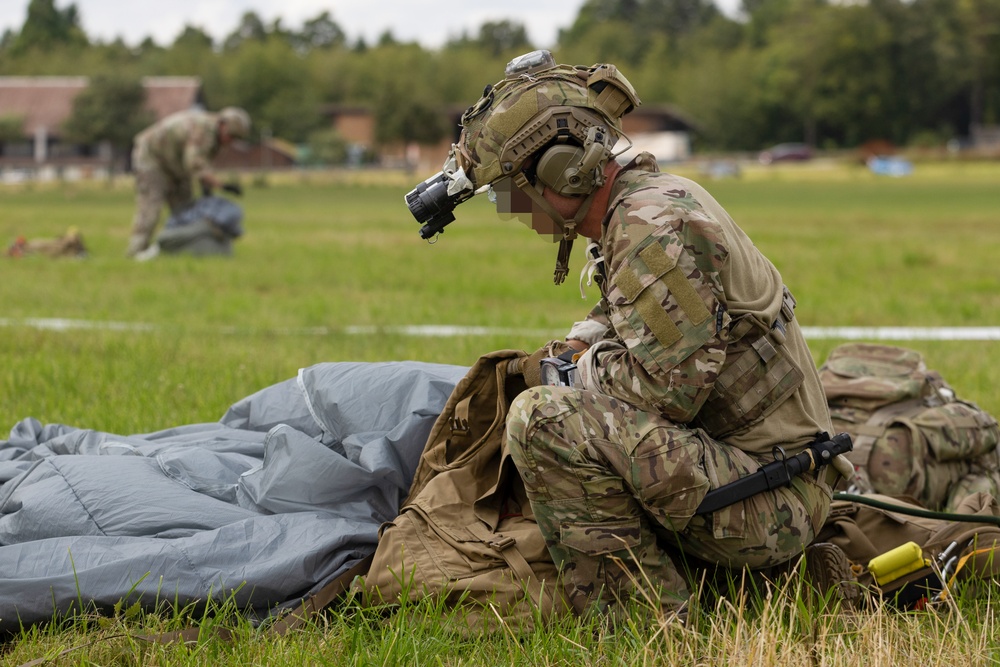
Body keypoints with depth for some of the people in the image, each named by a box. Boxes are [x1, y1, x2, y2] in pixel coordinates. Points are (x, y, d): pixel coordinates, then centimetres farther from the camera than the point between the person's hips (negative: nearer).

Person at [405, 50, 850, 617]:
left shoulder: (655, 229, -20)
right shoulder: (655, 198, 12)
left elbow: (670, 387, -26)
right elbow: (618, 323, 30)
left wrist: (576, 369, -8)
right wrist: (569, 353, 10)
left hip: (769, 506, -11)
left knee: (545, 419, -24)